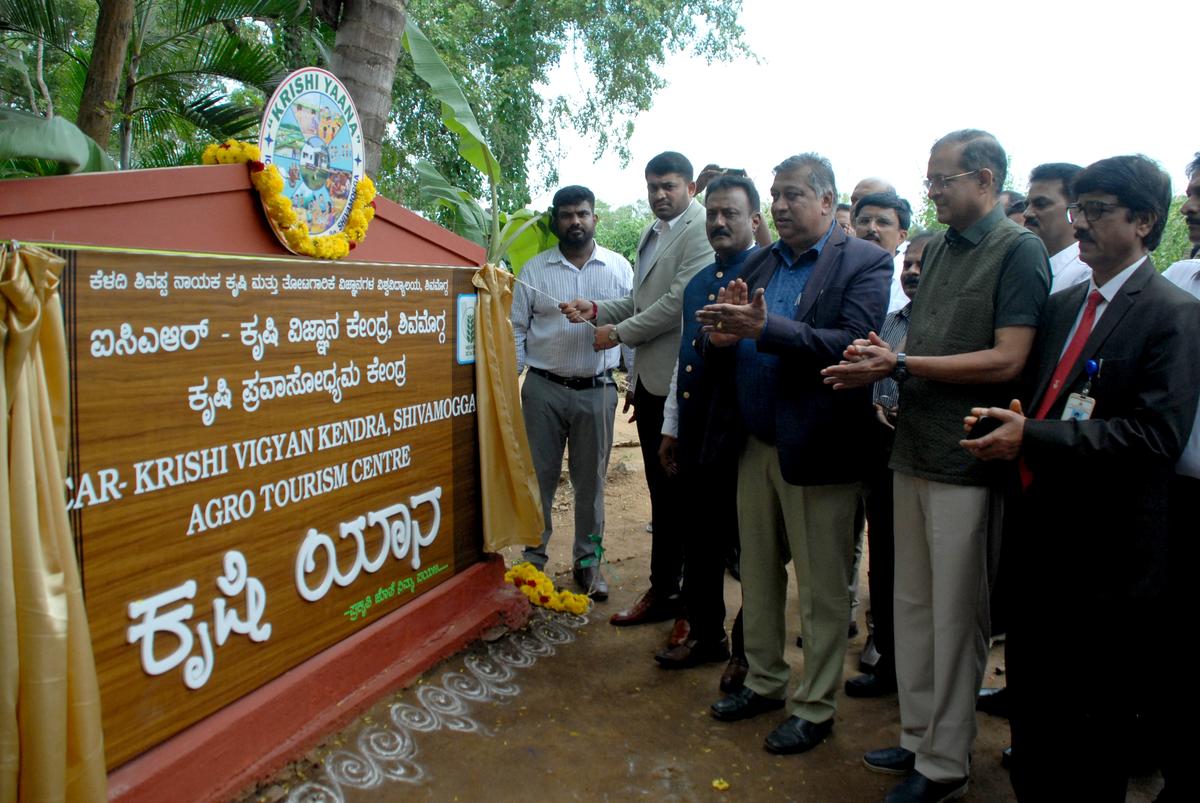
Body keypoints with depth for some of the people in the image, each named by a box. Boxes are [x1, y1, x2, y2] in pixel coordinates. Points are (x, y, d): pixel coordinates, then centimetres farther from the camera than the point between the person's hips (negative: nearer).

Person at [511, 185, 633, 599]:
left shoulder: (619, 268, 4)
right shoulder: (533, 269, 3)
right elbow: (515, 330, 4)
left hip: (597, 390, 0)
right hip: (543, 389, 0)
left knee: (591, 478, 9)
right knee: (539, 475, 7)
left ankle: (587, 560, 22)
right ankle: (533, 556, 21)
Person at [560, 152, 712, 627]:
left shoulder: (700, 229, -10)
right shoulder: (651, 235, 18)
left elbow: (681, 300, -19)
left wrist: (620, 332, -11)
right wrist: (596, 310, 6)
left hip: (676, 378, -9)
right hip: (648, 378, 9)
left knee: (673, 490, 0)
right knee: (661, 486, 14)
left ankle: (665, 592, 11)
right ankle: (667, 588, 25)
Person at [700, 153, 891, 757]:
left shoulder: (864, 263, -6)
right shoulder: (758, 264, 11)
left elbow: (852, 344, -22)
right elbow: (726, 365, 8)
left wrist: (765, 329, -29)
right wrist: (723, 339, -14)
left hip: (817, 450, -6)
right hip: (757, 445, 6)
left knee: (823, 588, 7)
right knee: (758, 574, 18)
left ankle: (816, 707, 24)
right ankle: (764, 682, 36)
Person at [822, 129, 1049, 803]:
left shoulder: (1020, 250, -9)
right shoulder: (936, 249, 14)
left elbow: (1007, 360, -17)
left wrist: (899, 365, -19)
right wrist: (882, 358, -4)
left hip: (966, 462, -7)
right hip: (914, 450, 7)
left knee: (956, 617, 4)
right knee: (912, 604, 14)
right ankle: (919, 737, 30)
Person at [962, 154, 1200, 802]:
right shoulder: (1062, 305, 12)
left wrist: (1031, 437, -24)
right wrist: (1007, 421, -4)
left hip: (1108, 552, -7)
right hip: (1043, 535, 7)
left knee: (1095, 720, 8)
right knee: (1031, 690, 19)